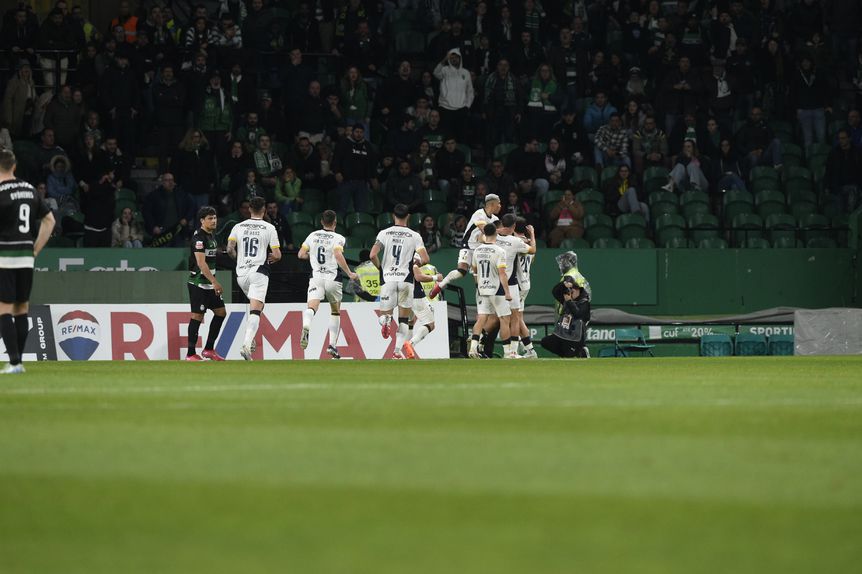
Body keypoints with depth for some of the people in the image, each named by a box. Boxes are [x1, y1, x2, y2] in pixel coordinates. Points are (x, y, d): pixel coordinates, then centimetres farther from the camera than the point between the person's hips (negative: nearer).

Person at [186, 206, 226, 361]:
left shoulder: (212, 235, 14)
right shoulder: (199, 237, -16)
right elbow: (201, 263, -23)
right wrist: (214, 282, -25)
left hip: (209, 283, 9)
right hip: (198, 283, -9)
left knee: (220, 312, 8)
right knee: (197, 316, -7)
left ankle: (208, 349, 15)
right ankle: (191, 354, -3)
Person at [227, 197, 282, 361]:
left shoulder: (238, 227, 7)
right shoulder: (269, 228, -1)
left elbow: (230, 249, -3)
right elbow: (277, 255, -5)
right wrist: (271, 258, 18)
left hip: (241, 273, 4)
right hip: (259, 271, -4)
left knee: (257, 305, 28)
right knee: (255, 311, -11)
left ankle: (250, 339, 18)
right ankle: (246, 344, -29)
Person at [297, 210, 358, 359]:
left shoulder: (313, 235, 10)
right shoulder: (338, 238, -2)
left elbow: (301, 254, 13)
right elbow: (338, 256, -17)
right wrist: (349, 273, -9)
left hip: (316, 276, 1)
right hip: (332, 277, -1)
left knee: (311, 307, -16)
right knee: (335, 312, 19)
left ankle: (306, 326, -51)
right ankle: (332, 345, 15)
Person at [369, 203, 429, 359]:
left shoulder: (384, 233, 1)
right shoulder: (414, 236, 1)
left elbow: (373, 255, -9)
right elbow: (425, 259, -6)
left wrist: (380, 268, 11)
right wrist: (417, 263, 17)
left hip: (387, 278, 0)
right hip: (406, 279, 0)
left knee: (385, 313, 14)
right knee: (403, 319, 12)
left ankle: (385, 319, -23)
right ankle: (398, 351, -1)